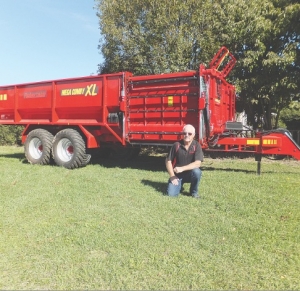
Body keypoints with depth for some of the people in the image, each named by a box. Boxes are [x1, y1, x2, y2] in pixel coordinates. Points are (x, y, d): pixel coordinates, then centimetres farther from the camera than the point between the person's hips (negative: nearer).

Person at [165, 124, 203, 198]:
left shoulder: (196, 145, -12)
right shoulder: (176, 145, -8)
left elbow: (198, 163, -23)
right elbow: (168, 161, -2)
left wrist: (182, 168, -31)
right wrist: (172, 175, -11)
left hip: (190, 173, 0)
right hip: (177, 174, 1)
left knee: (197, 172, -34)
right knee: (171, 194, -18)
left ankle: (194, 192, -5)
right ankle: (180, 185, 19)